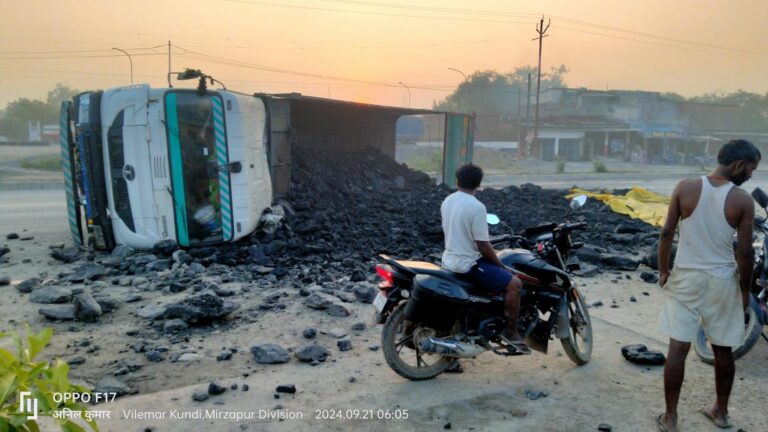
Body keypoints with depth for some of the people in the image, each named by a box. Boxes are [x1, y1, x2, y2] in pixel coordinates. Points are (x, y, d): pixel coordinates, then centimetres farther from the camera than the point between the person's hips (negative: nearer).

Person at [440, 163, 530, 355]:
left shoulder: (447, 201, 5)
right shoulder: (476, 207, -20)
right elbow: (483, 246, -20)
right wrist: (502, 266, -4)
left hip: (449, 260, 9)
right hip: (468, 265, -9)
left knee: (496, 273, 32)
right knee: (514, 284, -5)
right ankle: (511, 332, 2)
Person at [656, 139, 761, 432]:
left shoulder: (685, 188, -6)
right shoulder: (743, 200, -9)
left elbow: (667, 233, -5)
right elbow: (745, 251, -7)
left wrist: (663, 270, 8)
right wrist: (745, 290, 6)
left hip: (686, 277, 0)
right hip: (722, 281, 0)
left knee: (678, 348, 4)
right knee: (722, 350, 17)